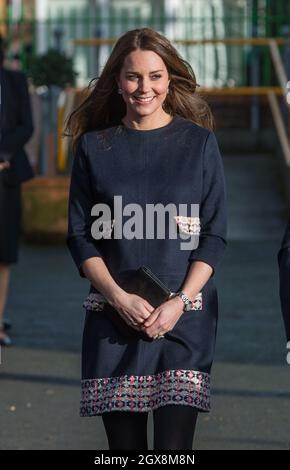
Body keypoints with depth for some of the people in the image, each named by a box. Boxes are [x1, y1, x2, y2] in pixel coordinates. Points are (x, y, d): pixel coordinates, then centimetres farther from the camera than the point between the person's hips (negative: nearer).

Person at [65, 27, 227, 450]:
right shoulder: (94, 146, 8)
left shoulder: (199, 142, 6)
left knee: (173, 447, -11)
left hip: (184, 316, -1)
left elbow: (215, 236, 4)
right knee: (124, 442, 0)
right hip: (114, 317, 1)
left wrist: (179, 302, -9)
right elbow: (79, 236, 7)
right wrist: (119, 298, -9)